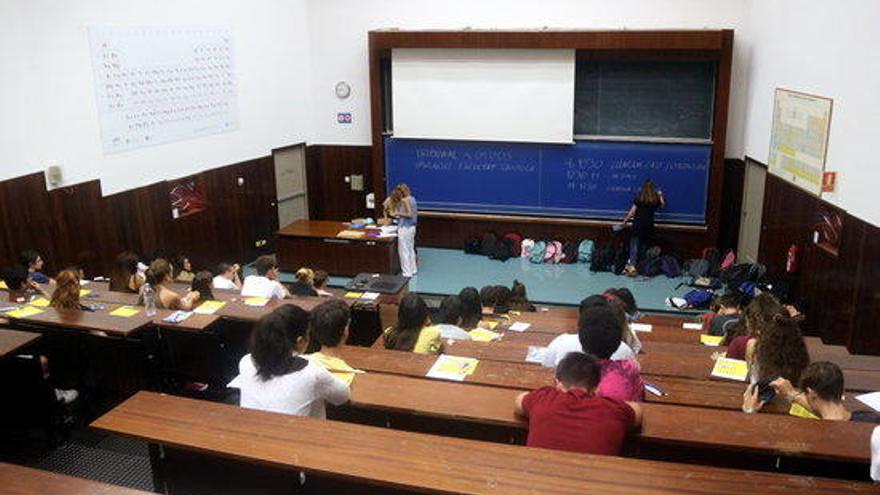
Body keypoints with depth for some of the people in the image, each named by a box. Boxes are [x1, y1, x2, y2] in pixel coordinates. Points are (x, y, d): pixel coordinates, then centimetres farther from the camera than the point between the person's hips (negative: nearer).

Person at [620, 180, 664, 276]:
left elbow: (632, 211, -5)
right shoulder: (655, 199, 1)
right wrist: (660, 196, 34)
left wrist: (625, 220, 5)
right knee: (645, 246, 12)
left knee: (634, 245, -3)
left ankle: (632, 266, -15)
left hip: (638, 224, -2)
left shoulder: (639, 197, -5)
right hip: (649, 225, 2)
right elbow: (662, 205, 21)